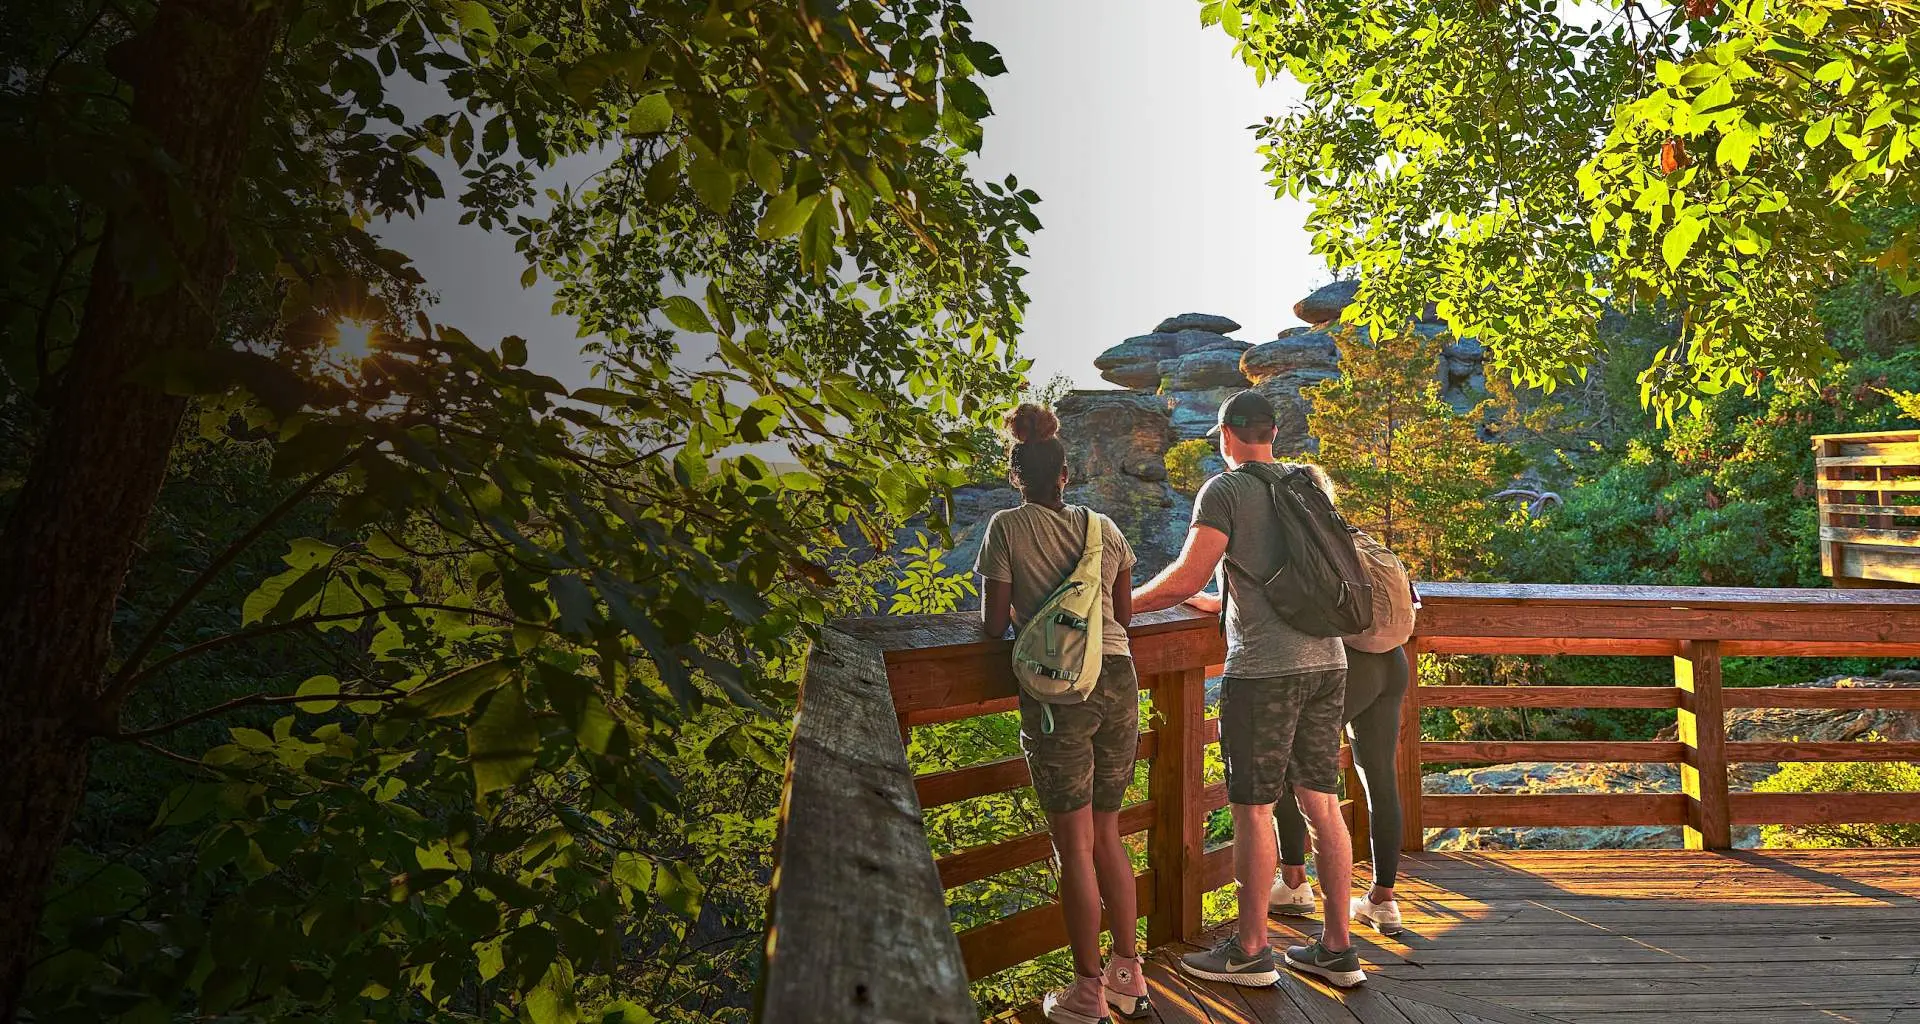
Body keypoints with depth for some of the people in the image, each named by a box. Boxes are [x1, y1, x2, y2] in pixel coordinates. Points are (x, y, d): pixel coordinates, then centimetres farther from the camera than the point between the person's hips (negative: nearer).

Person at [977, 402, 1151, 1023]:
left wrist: (1006, 616, 20)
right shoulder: (1103, 528, 13)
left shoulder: (1007, 528, 0)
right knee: (1107, 835, 18)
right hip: (1118, 679, 5)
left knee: (1075, 844, 4)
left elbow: (995, 625, -1)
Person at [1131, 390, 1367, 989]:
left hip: (1263, 670, -7)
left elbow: (1185, 579, -15)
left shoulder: (1225, 490, -7)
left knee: (1253, 809, 3)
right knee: (1321, 803, 13)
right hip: (1326, 661, 7)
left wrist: (1122, 603, 0)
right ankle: (1338, 948, 22)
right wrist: (1217, 604, 35)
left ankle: (1250, 951, 15)